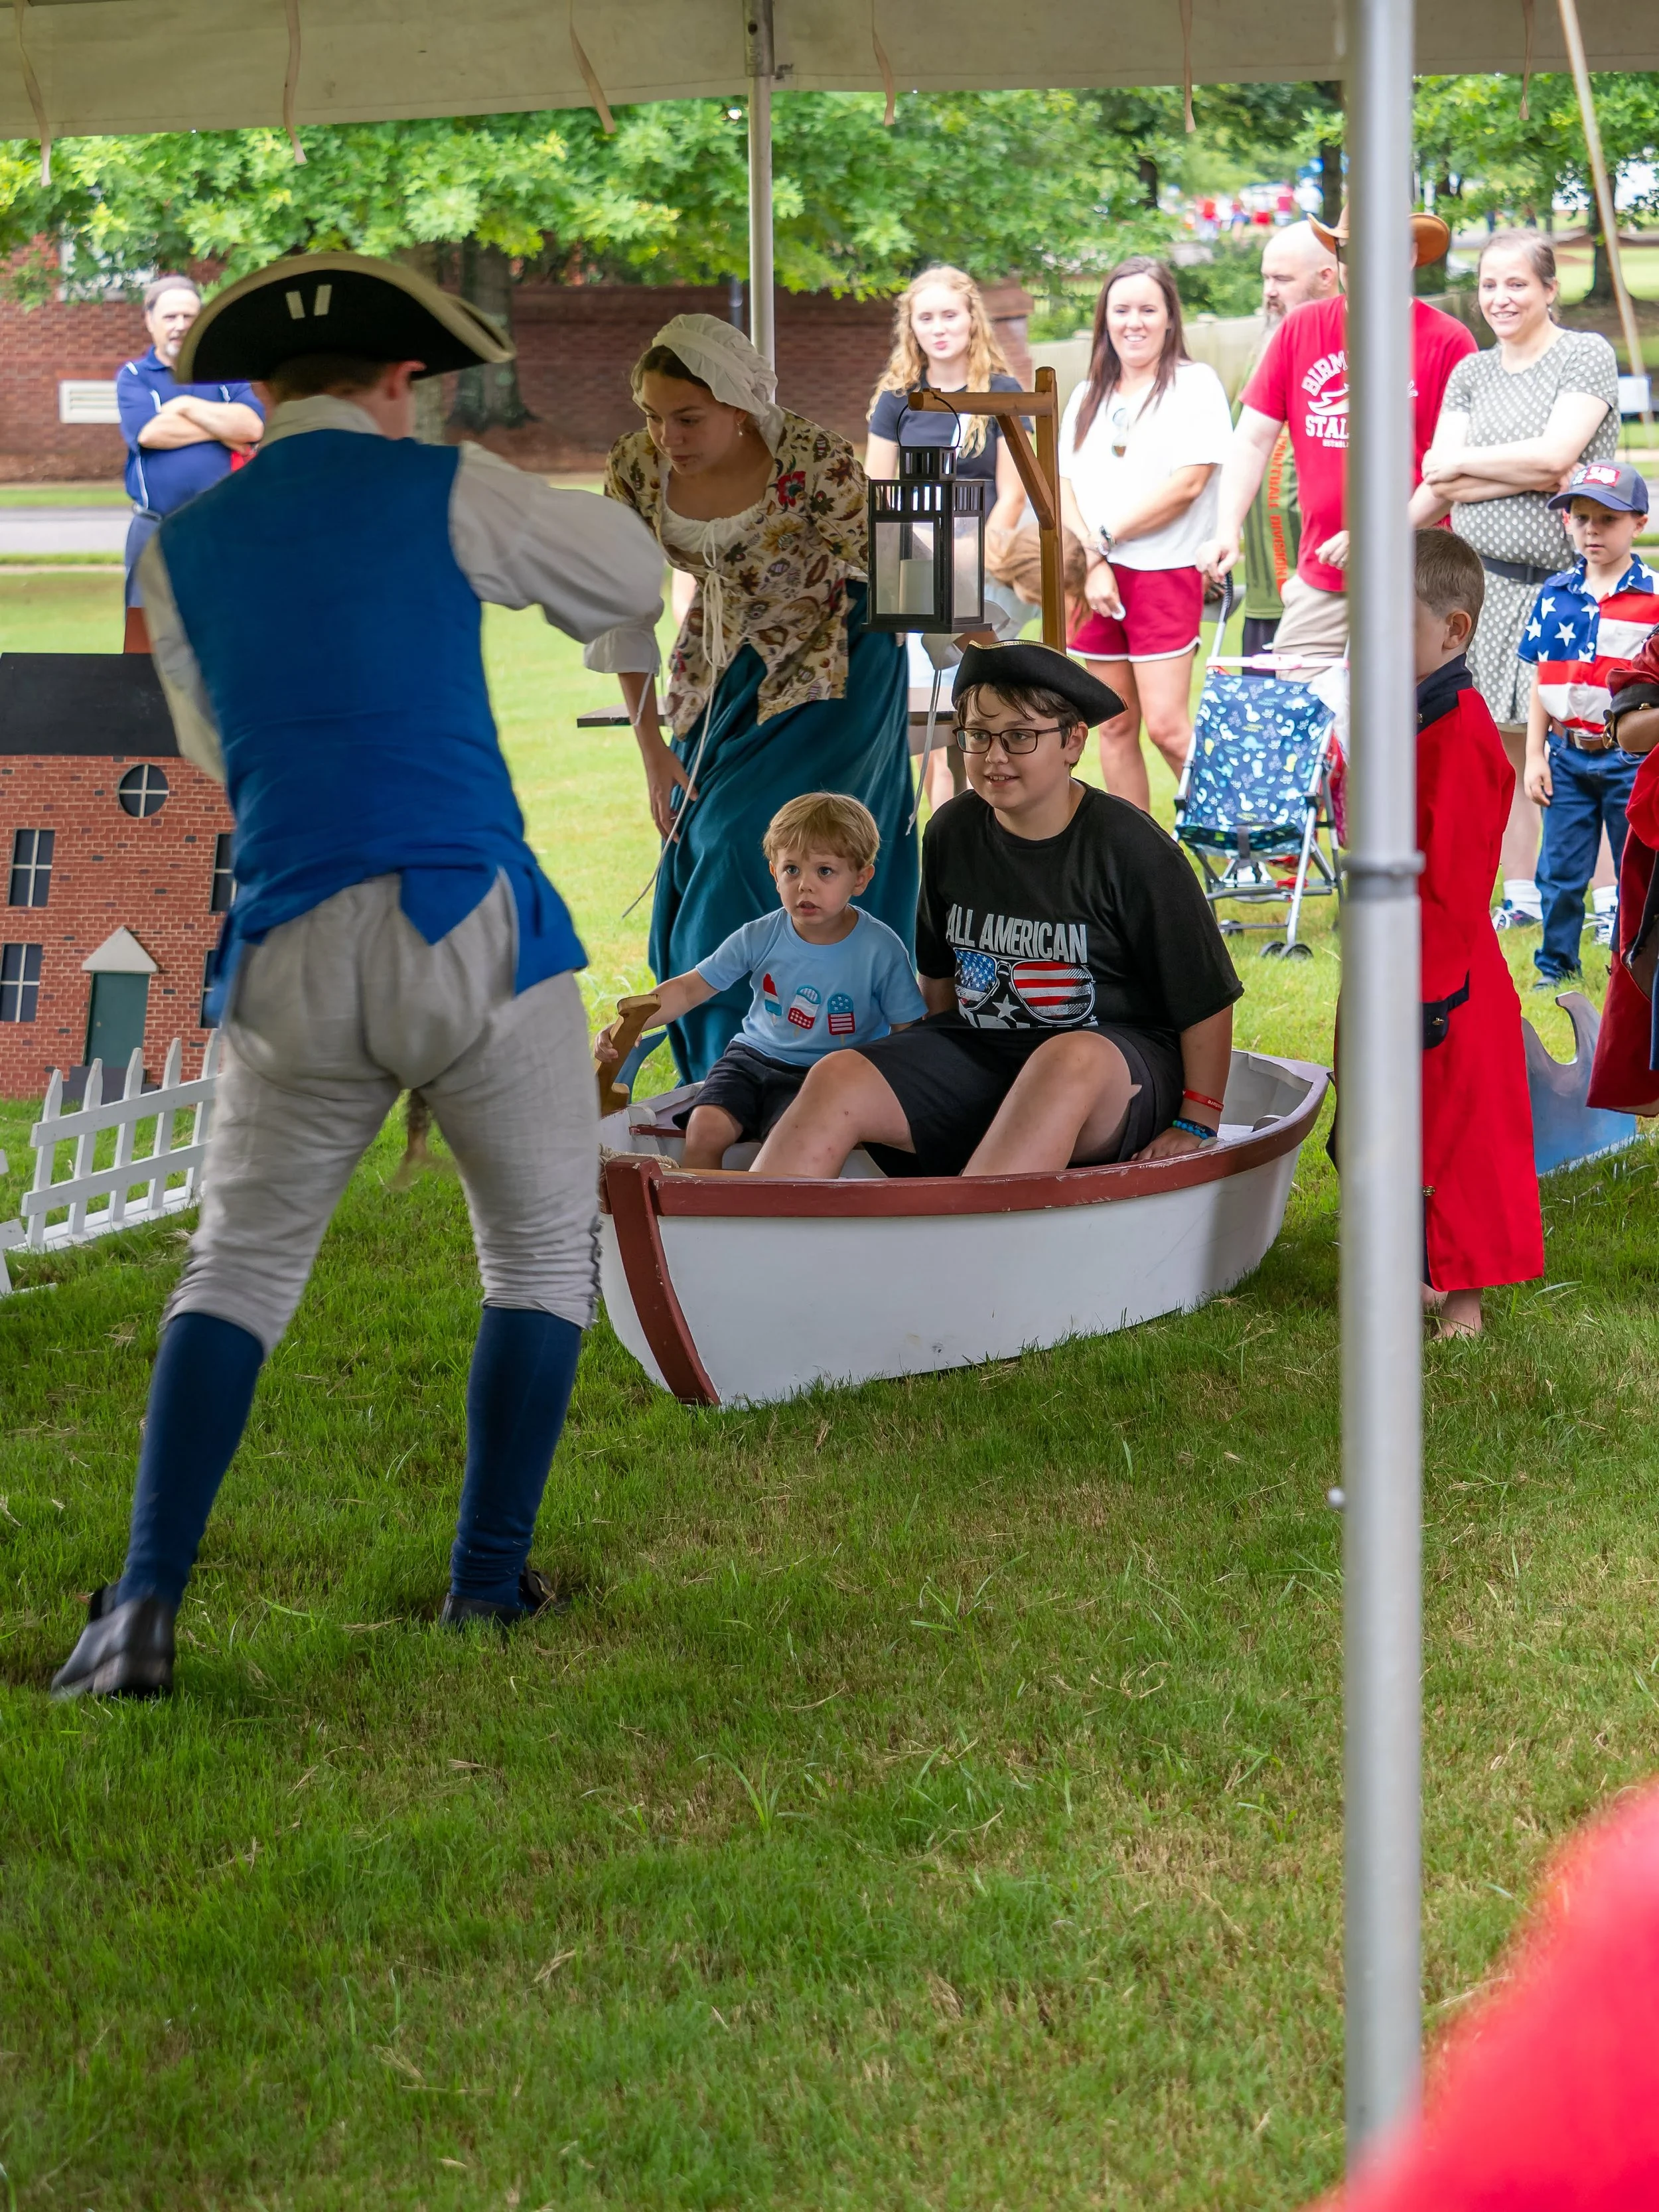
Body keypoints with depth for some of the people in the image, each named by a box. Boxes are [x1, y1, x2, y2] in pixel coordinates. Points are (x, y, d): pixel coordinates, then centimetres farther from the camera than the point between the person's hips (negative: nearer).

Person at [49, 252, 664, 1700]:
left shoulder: (184, 547, 12)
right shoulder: (441, 492, 1)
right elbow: (630, 579, 17)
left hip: (292, 955, 3)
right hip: (470, 928, -3)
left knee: (240, 1265, 12)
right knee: (542, 1255, 16)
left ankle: (145, 1605, -3)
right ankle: (490, 1580, 12)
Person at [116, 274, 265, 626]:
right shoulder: (134, 377, 6)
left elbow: (253, 426, -8)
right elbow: (148, 432, -14)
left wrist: (187, 406, -9)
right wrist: (222, 431, -7)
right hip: (155, 531, -1)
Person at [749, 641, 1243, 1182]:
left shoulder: (1130, 848, -9)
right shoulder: (952, 833, 7)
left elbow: (1206, 1000, -5)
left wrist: (1195, 1126, -8)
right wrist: (938, 1082, 22)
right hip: (978, 1054, 5)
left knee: (1071, 1060, -41)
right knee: (837, 1080, -21)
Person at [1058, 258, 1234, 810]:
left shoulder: (1194, 385, -1)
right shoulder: (1088, 396, 16)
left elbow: (1188, 482, -12)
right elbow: (1065, 488, 9)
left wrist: (1106, 537, -9)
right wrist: (1092, 562, -7)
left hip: (1165, 573, -5)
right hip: (1096, 578, 5)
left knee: (1166, 725, -13)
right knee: (1116, 727, 6)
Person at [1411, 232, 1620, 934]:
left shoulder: (1587, 356, -1)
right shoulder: (1470, 374, 13)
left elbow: (1555, 456, -13)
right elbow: (1441, 486, 3)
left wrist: (1462, 462, -3)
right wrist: (1528, 473, -12)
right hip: (1485, 579, 4)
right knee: (1503, 745, 5)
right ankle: (1520, 897, 14)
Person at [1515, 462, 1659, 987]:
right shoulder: (1555, 595, 5)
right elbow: (1541, 683, 9)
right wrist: (1534, 755, 5)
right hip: (1567, 755, 3)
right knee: (1560, 870, 8)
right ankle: (1555, 966, 21)